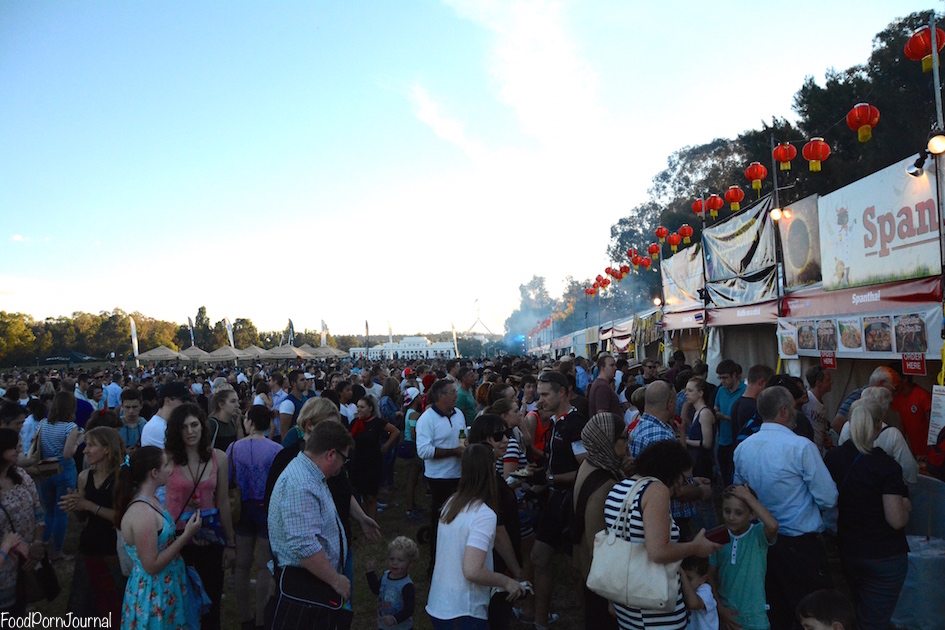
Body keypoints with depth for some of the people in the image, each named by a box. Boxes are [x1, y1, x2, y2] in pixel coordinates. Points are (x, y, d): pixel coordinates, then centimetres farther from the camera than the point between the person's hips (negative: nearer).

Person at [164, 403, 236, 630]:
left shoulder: (218, 458, -5)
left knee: (211, 601, 15)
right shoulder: (168, 459, -13)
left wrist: (230, 543, 5)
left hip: (211, 536, 2)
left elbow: (223, 502, 1)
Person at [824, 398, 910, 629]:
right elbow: (897, 520, -20)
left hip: (847, 549, 5)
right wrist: (905, 506, -1)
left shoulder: (832, 458, -4)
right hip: (884, 556, -5)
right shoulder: (886, 466, -21)